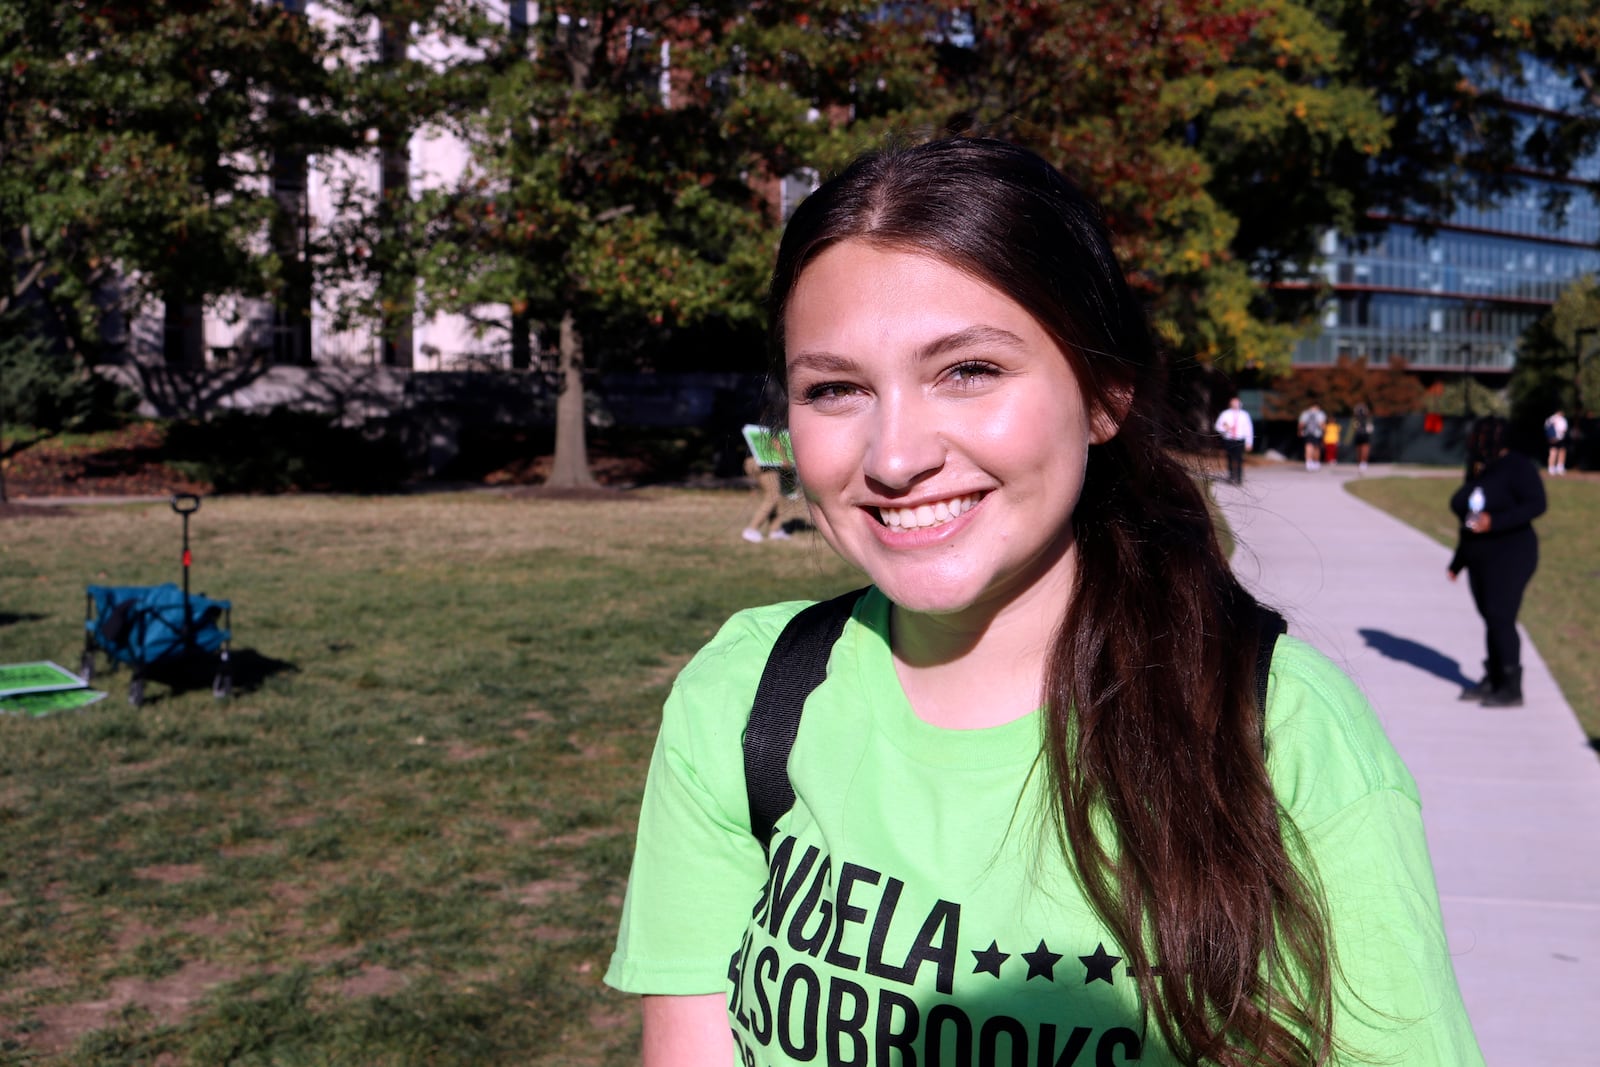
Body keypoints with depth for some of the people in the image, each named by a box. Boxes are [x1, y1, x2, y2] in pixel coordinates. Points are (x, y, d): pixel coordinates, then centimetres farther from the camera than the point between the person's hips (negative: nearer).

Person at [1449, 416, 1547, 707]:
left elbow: (1536, 504, -18)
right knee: (1491, 619, 10)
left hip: (1509, 556, -7)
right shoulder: (1477, 470, 12)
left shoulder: (1517, 466, -11)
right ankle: (1492, 681, 18)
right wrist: (1457, 562, 20)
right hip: (1480, 559, 7)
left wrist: (1494, 522, -27)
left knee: (1501, 620, -10)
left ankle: (1512, 690, -4)